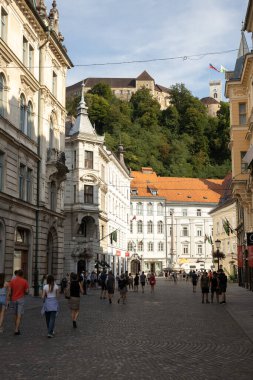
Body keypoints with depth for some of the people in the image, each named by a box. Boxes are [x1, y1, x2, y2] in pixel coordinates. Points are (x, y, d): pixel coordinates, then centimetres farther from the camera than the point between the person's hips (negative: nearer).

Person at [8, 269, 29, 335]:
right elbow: (26, 291, -7)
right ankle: (16, 330, -12)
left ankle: (17, 329, 26)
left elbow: (9, 291, -4)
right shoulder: (24, 281, -6)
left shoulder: (12, 281, 0)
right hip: (21, 299, -3)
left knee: (16, 315, 18)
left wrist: (8, 300, -1)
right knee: (19, 315, -3)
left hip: (14, 299, 3)